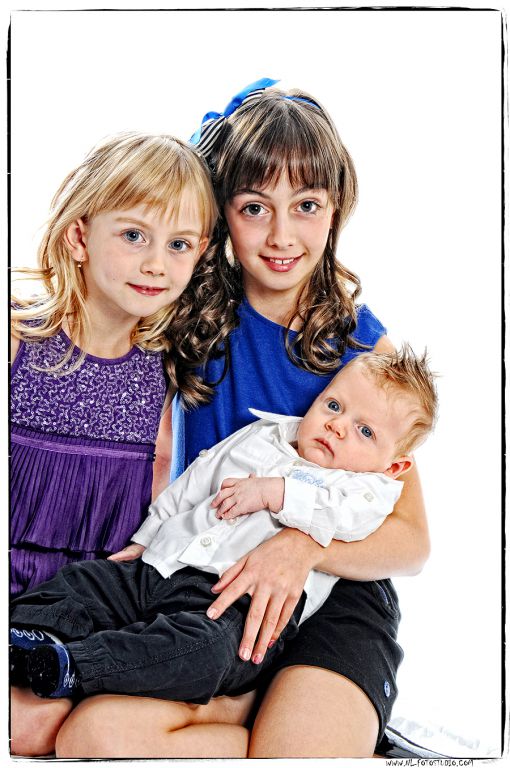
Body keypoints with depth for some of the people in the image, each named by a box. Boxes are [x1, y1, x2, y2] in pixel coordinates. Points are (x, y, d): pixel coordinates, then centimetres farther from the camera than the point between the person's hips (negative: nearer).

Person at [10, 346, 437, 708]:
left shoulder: (367, 486, 9)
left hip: (244, 603, -7)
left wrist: (273, 492, -16)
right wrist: (142, 540, 25)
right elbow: (190, 487, 28)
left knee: (203, 648, -36)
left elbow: (353, 516, -16)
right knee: (80, 582, -3)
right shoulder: (261, 437, 23)